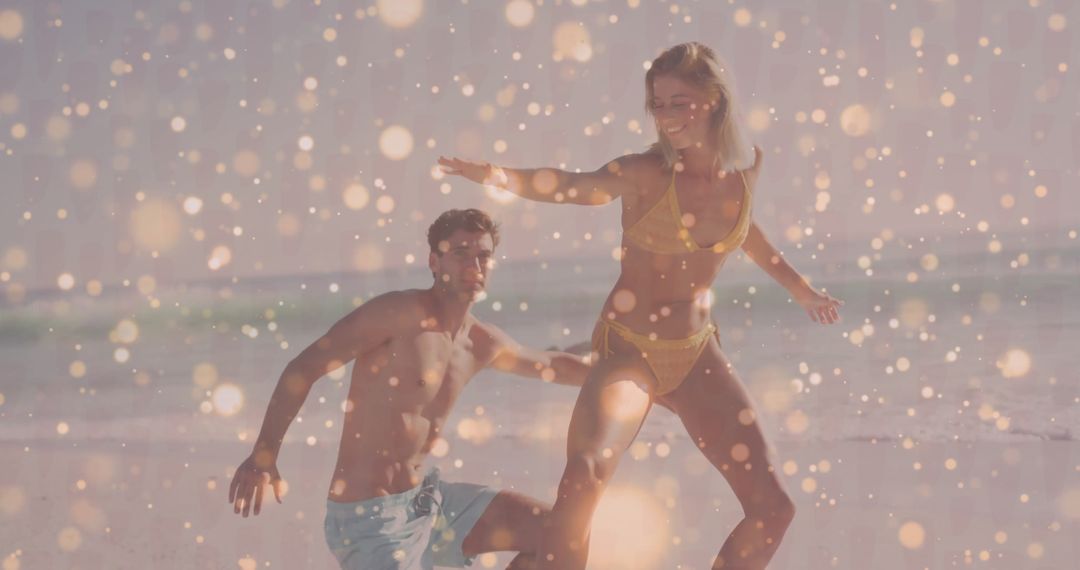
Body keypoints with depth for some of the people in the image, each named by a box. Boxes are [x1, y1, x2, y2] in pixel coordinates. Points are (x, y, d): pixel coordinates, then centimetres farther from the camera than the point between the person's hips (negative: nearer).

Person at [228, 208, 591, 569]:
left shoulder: (482, 344, 8)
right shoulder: (403, 313, -15)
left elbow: (549, 365, 28)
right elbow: (305, 367, -18)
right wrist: (264, 454, -26)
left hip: (427, 500, 8)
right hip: (369, 517, -8)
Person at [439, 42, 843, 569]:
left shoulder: (745, 169, 0)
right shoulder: (647, 174, -15)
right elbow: (573, 186, -25)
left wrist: (799, 288, 32)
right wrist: (500, 176, -43)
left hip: (698, 355, 5)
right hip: (629, 350, -5)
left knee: (773, 506, 2)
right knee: (584, 477, -31)